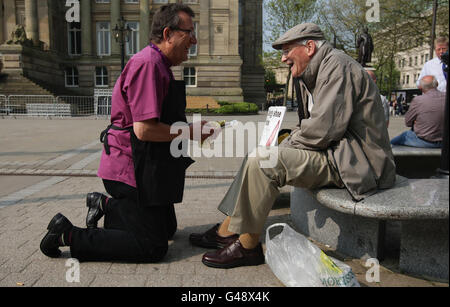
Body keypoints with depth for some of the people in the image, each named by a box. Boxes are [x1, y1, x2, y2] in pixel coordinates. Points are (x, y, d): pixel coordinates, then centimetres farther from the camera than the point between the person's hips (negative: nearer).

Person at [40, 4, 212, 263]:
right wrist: (189, 132, -15)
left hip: (148, 168, 11)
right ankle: (68, 235, 2)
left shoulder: (160, 66, 17)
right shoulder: (148, 64, -20)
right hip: (132, 170, -11)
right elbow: (144, 129, -27)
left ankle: (105, 205, 26)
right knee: (153, 247, -5)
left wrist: (191, 130, 8)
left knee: (167, 228, 21)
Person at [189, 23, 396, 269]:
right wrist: (288, 141, 0)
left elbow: (323, 129, -24)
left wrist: (286, 146, -9)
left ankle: (247, 246, -10)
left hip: (351, 161, -10)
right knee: (257, 156, 7)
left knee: (264, 161, -22)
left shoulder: (338, 66, -14)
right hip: (336, 153, 10)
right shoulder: (314, 74, 17)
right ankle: (227, 231, 8)